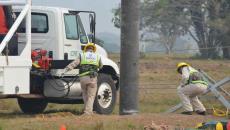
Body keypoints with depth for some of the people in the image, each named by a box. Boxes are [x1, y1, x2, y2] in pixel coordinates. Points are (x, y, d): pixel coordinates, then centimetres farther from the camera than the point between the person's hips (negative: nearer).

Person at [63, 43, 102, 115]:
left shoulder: (82, 55, 7)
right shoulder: (97, 57, 12)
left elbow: (73, 64, -4)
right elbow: (100, 66, 31)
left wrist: (65, 70, -8)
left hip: (83, 78, 1)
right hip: (92, 79, -1)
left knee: (85, 95, 19)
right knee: (91, 96, 3)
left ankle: (88, 111, 21)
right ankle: (87, 112, -8)